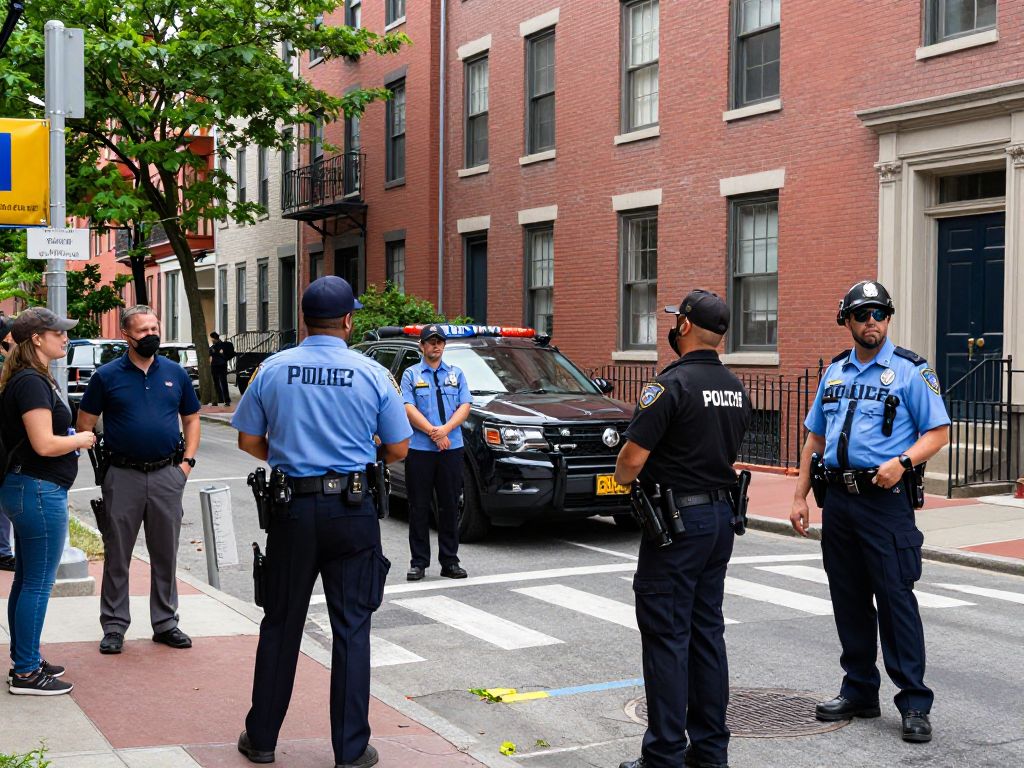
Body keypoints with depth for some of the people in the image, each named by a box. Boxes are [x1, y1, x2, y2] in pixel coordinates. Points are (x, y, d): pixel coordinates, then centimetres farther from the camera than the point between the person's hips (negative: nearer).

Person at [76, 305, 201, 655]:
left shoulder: (175, 373, 7)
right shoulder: (107, 376, 0)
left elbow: (191, 418, 14)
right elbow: (85, 423, 4)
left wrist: (187, 460, 3)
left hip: (167, 475, 2)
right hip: (123, 476, -2)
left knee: (165, 554, 9)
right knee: (117, 555, 4)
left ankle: (166, 622, 20)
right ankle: (114, 626, 14)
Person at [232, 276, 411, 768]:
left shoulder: (273, 369, -1)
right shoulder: (373, 375, -5)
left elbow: (248, 441, 5)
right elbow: (398, 449, 1)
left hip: (292, 509, 2)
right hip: (351, 510, -1)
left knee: (281, 626, 13)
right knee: (351, 629, 6)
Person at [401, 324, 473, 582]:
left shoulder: (456, 374, 14)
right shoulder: (411, 375, 6)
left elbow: (464, 407, 4)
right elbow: (409, 409, -5)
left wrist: (445, 429, -12)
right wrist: (433, 432, -14)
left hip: (452, 448, 2)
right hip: (419, 449, -2)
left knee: (450, 506, 5)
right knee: (419, 507, 0)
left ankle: (450, 561, 12)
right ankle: (418, 562, 6)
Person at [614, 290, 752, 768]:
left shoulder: (673, 383, -17)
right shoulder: (735, 389, 9)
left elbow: (633, 456, -19)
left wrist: (623, 478, 1)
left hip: (677, 519, -8)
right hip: (721, 515, 8)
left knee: (667, 638, -2)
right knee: (707, 632, 14)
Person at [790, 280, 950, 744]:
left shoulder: (910, 371, -3)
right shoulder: (834, 372, 14)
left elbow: (938, 432, -5)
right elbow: (815, 437, 18)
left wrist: (902, 462, -23)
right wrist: (800, 496, 12)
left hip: (885, 499, -6)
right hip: (838, 500, 6)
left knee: (895, 598, -6)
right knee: (848, 599, 11)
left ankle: (914, 704, 1)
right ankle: (859, 692, 23)